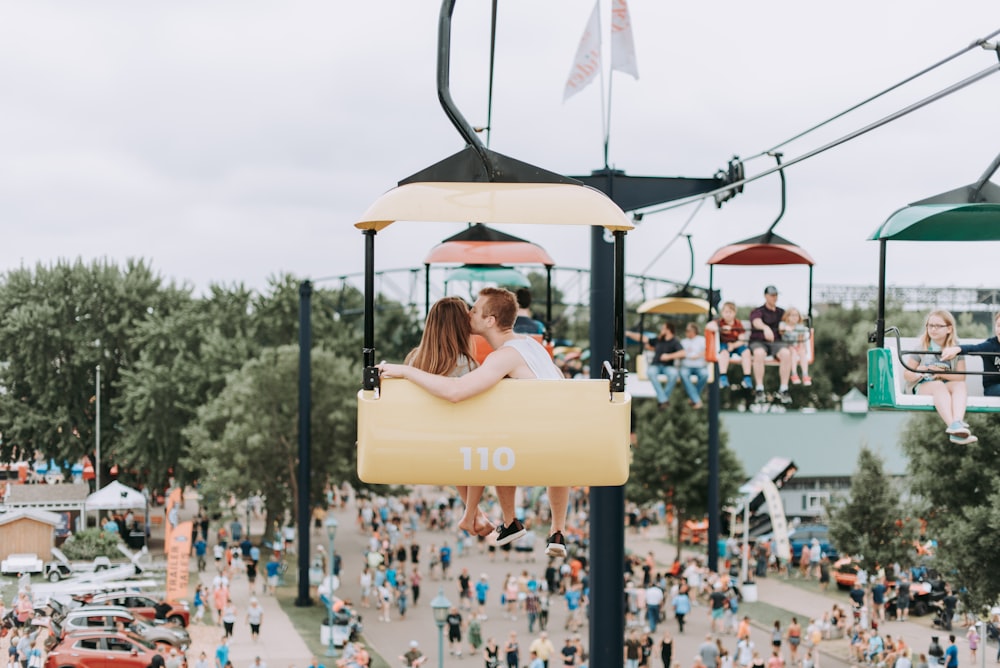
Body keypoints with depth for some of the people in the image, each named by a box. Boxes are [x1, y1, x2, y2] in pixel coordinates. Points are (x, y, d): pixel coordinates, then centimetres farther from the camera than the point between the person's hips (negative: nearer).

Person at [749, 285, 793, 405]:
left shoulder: (781, 312, 24)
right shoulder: (757, 311, 6)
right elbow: (757, 322, -17)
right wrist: (766, 328, -40)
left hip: (776, 342, 3)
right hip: (758, 342, -3)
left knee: (786, 353, -32)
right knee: (759, 353, -39)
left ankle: (783, 390, -28)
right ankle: (759, 391, -35)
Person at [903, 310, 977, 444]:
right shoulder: (921, 348, 7)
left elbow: (961, 377, 2)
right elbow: (907, 375, 6)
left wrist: (941, 373, -13)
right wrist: (918, 372, -16)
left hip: (948, 388, 2)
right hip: (922, 388, -2)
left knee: (961, 385, -32)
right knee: (938, 385, -37)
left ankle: (957, 422, -59)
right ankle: (953, 427, -60)